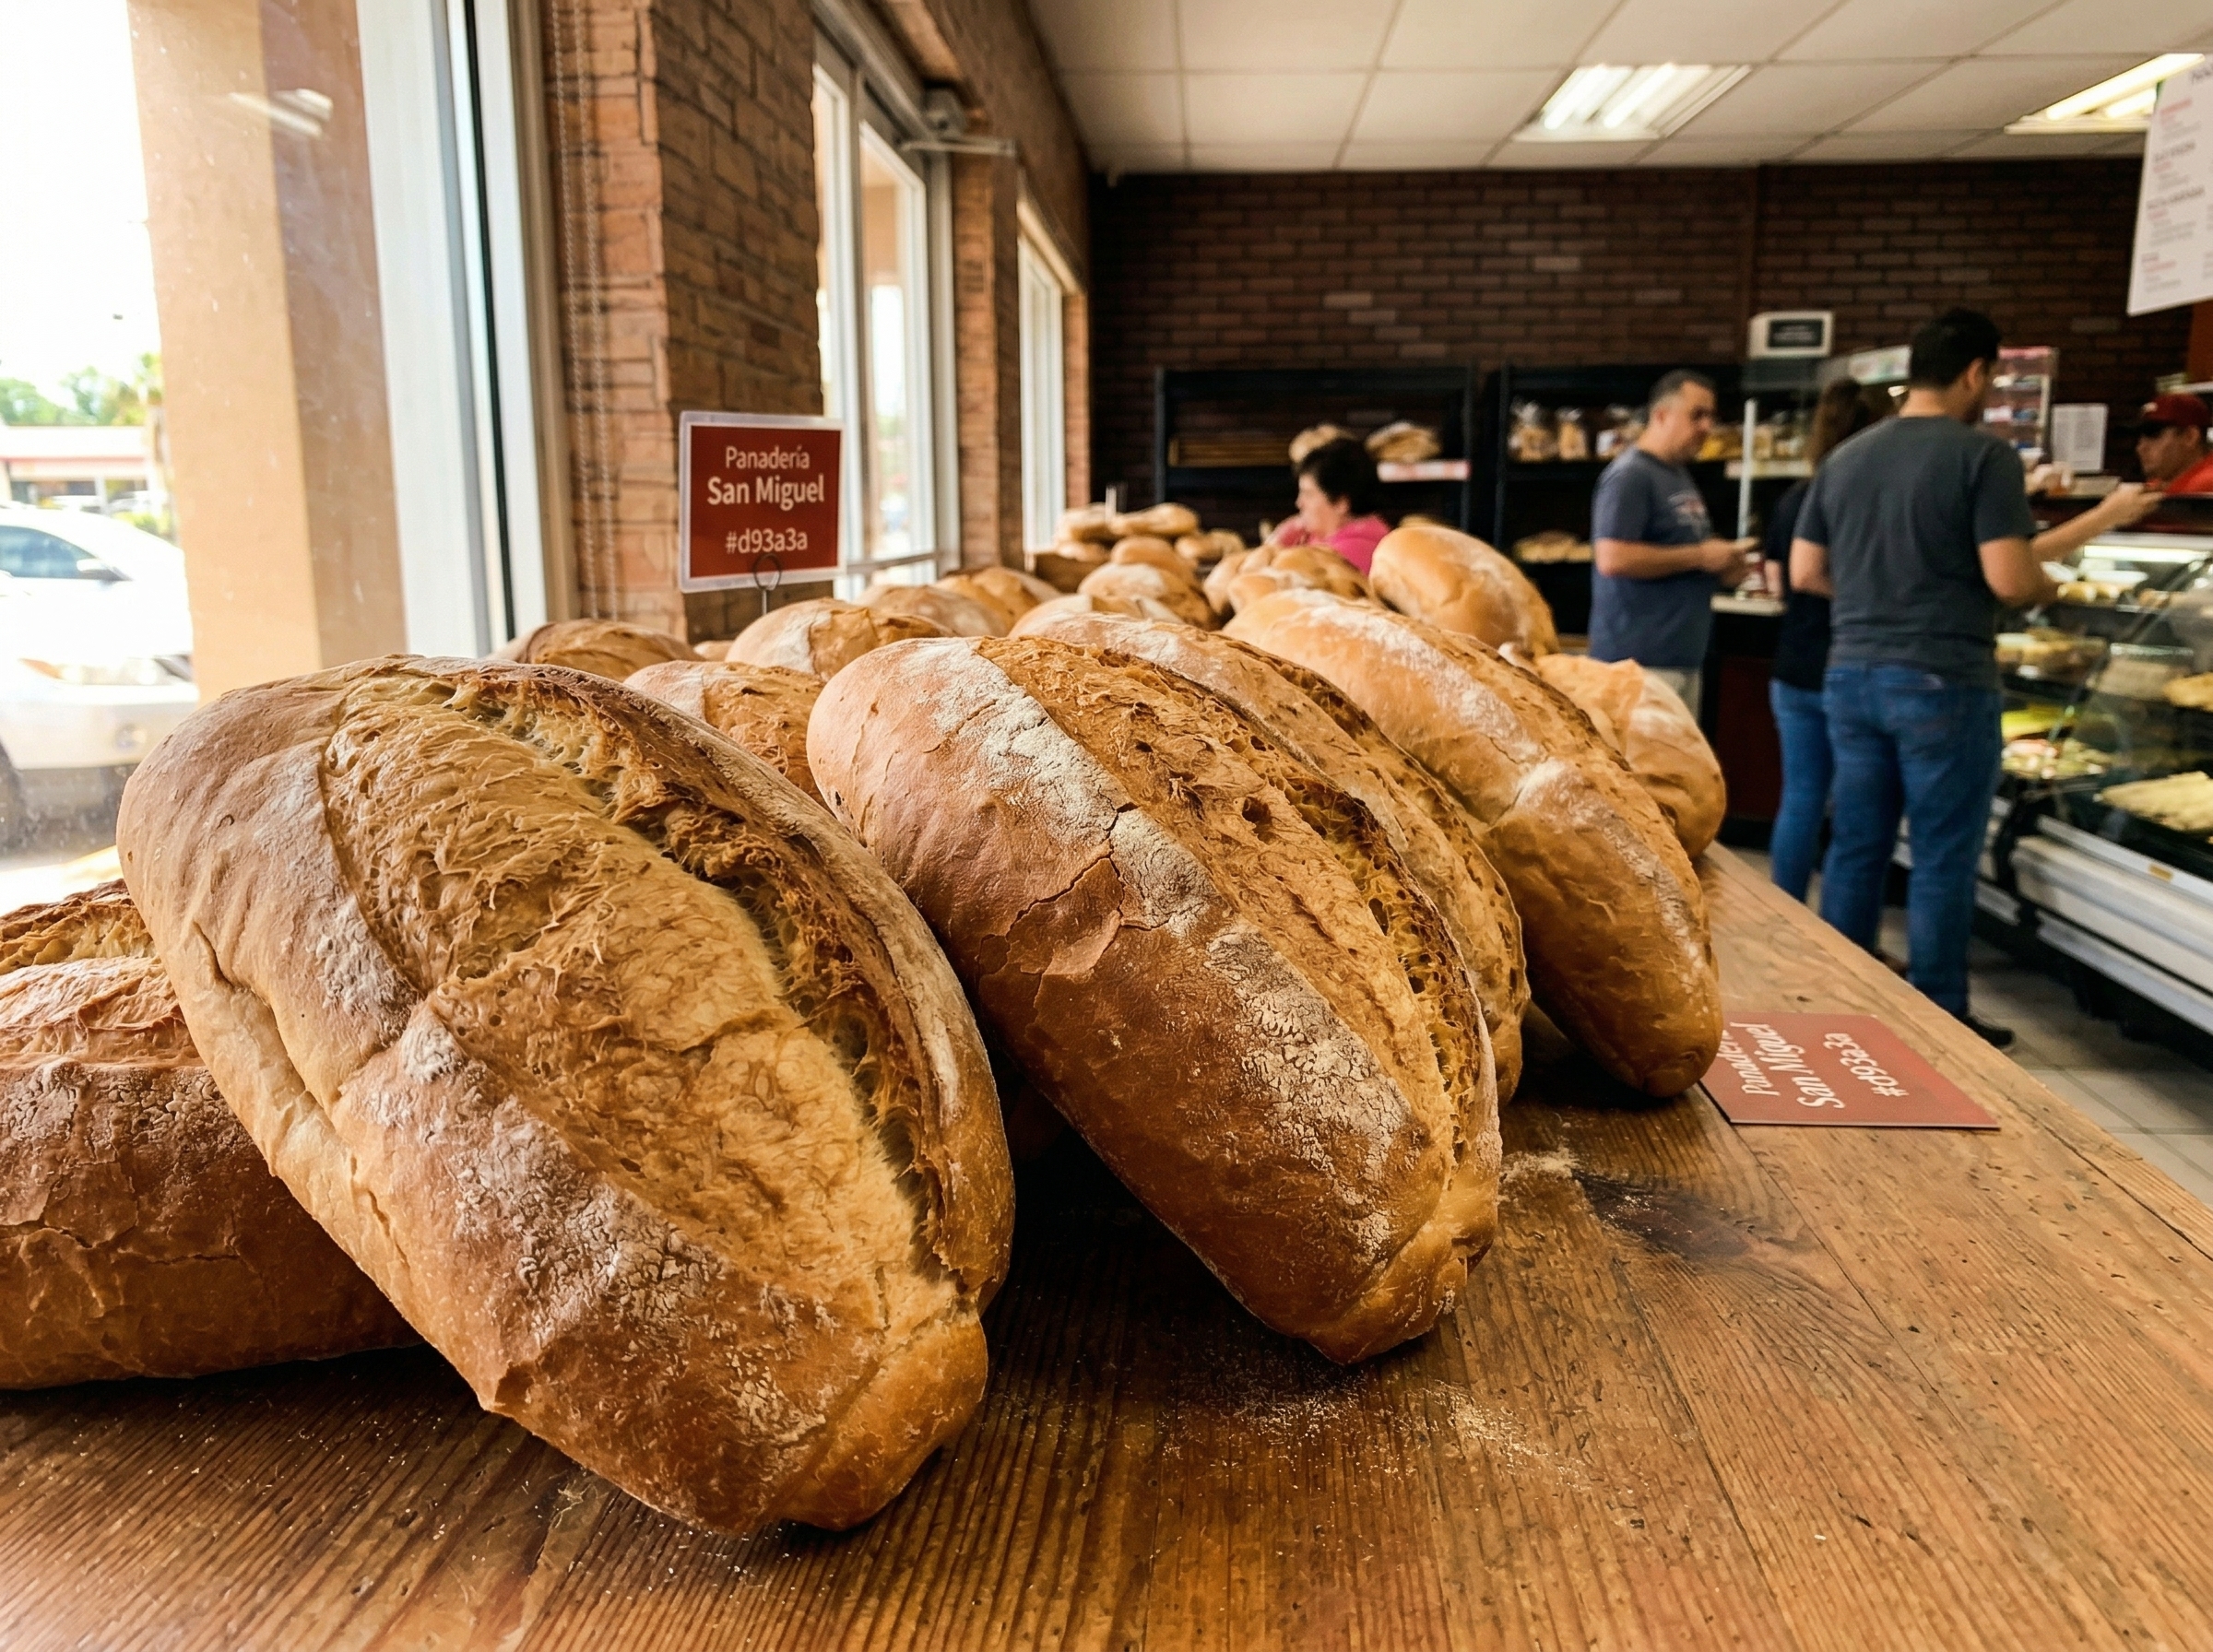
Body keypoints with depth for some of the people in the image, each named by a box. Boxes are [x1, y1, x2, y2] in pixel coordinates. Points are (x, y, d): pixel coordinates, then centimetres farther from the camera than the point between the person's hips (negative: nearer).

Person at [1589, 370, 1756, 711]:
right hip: (1640, 658, -10)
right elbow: (1612, 559, -22)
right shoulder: (1630, 475, -10)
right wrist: (1700, 557, -15)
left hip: (1684, 657, 10)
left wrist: (1721, 571, 9)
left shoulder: (1681, 477, 19)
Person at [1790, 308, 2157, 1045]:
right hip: (1943, 681, -6)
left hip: (1851, 675, 6)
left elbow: (1804, 573, 11)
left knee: (1856, 846, 12)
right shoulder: (1983, 454, -9)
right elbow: (2009, 579, -14)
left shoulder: (1843, 458, 9)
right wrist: (2049, 587, 6)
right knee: (1943, 859, 3)